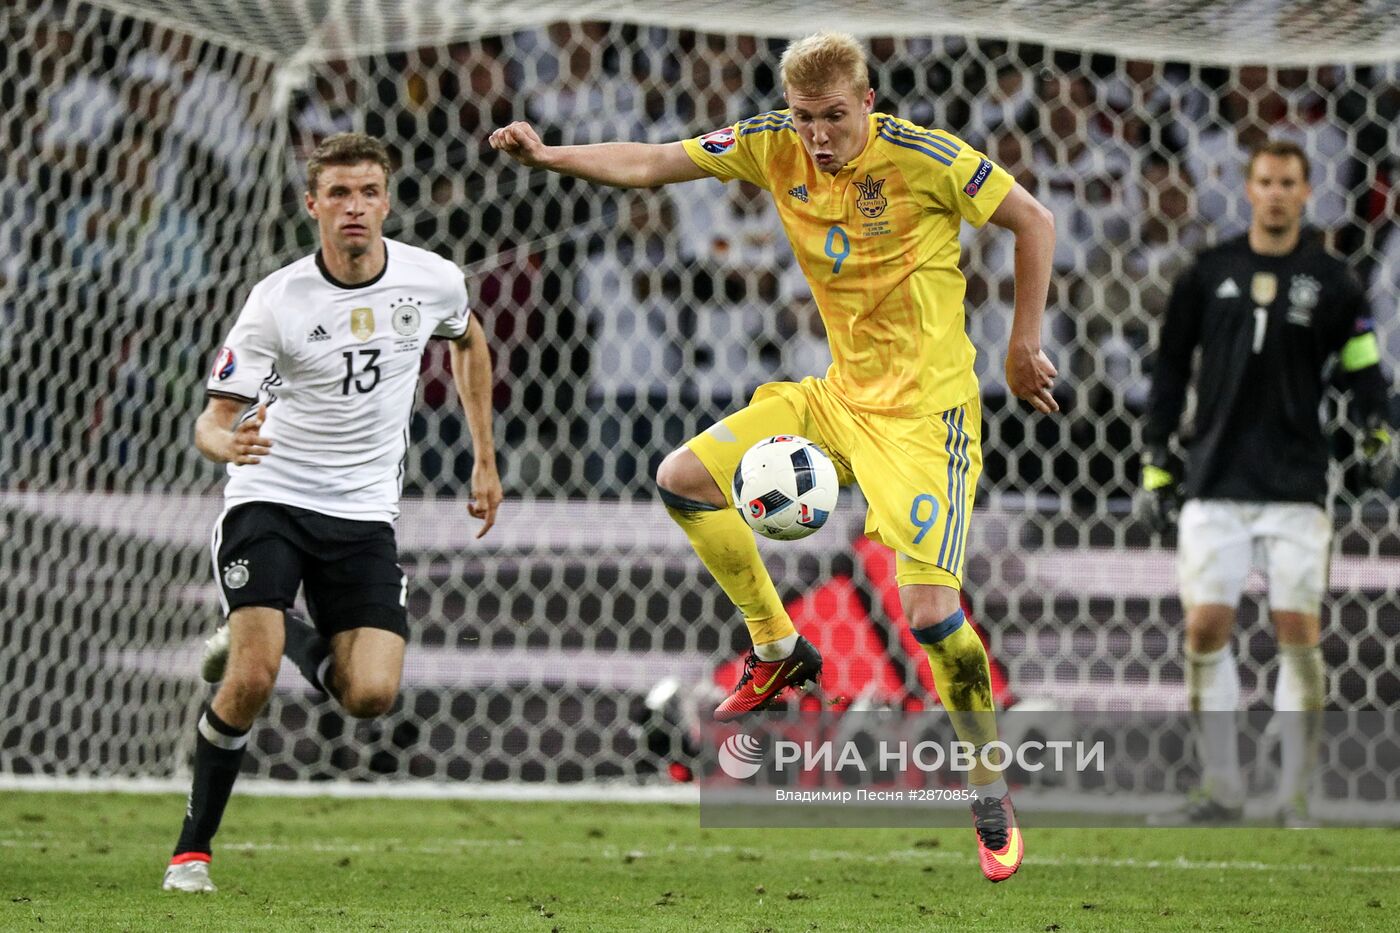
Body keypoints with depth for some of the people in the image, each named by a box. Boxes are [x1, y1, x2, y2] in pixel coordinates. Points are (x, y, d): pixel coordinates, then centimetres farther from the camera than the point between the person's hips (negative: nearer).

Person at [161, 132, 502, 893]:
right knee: (250, 682, -20)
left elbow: (468, 341, 20)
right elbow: (213, 420, -12)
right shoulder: (277, 301, -14)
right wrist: (228, 444, -37)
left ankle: (292, 641, 21)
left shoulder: (434, 281, -5)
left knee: (372, 694, -13)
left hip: (362, 514, 3)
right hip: (270, 497, -3)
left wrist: (485, 458, 20)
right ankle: (193, 847, -1)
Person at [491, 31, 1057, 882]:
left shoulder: (923, 157, -18)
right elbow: (651, 165, 3)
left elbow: (1035, 222, -9)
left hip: (929, 406, -7)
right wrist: (547, 155, -9)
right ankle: (779, 650, 17)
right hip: (841, 394, 7)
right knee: (684, 479, 0)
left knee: (929, 610, -18)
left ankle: (992, 795, 1)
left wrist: (1024, 346, -7)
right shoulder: (774, 146, -3)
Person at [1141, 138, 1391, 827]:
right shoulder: (1209, 274, 7)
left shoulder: (1329, 281, 3)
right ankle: (1222, 792, 6)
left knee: (1299, 632, -5)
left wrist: (1377, 429, -14)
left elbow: (1362, 364, 6)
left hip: (1295, 484, -1)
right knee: (1206, 628, -4)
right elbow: (1171, 367, 12)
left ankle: (1295, 800, 2)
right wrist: (1155, 461, 9)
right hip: (1214, 484, 1)